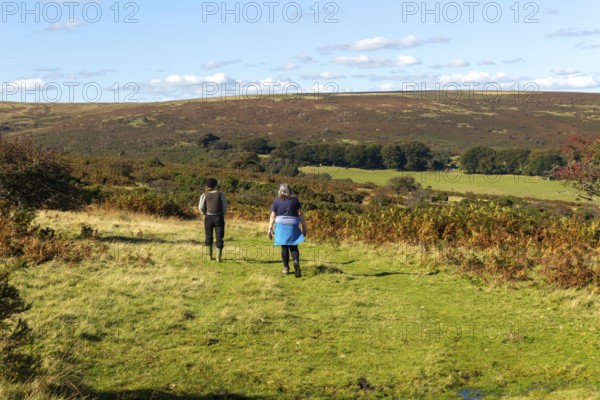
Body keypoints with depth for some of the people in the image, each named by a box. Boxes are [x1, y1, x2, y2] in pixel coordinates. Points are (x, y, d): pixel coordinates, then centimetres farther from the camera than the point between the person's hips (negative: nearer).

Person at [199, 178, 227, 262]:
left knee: (209, 237, 19)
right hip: (219, 217, -1)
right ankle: (218, 258, 2)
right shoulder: (221, 194, -4)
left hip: (209, 218, 1)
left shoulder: (204, 195, -2)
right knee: (219, 238, 6)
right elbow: (225, 207, -1)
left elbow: (201, 208, -2)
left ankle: (210, 255, 20)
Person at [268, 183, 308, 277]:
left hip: (281, 226, 0)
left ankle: (286, 268, 14)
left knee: (284, 247, 9)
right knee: (293, 247, 6)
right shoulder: (295, 200, 2)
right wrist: (304, 227, 4)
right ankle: (296, 261, -21)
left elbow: (273, 216, -2)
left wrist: (270, 229, 1)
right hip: (293, 226, 0)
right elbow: (300, 214, -1)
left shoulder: (276, 201, 1)